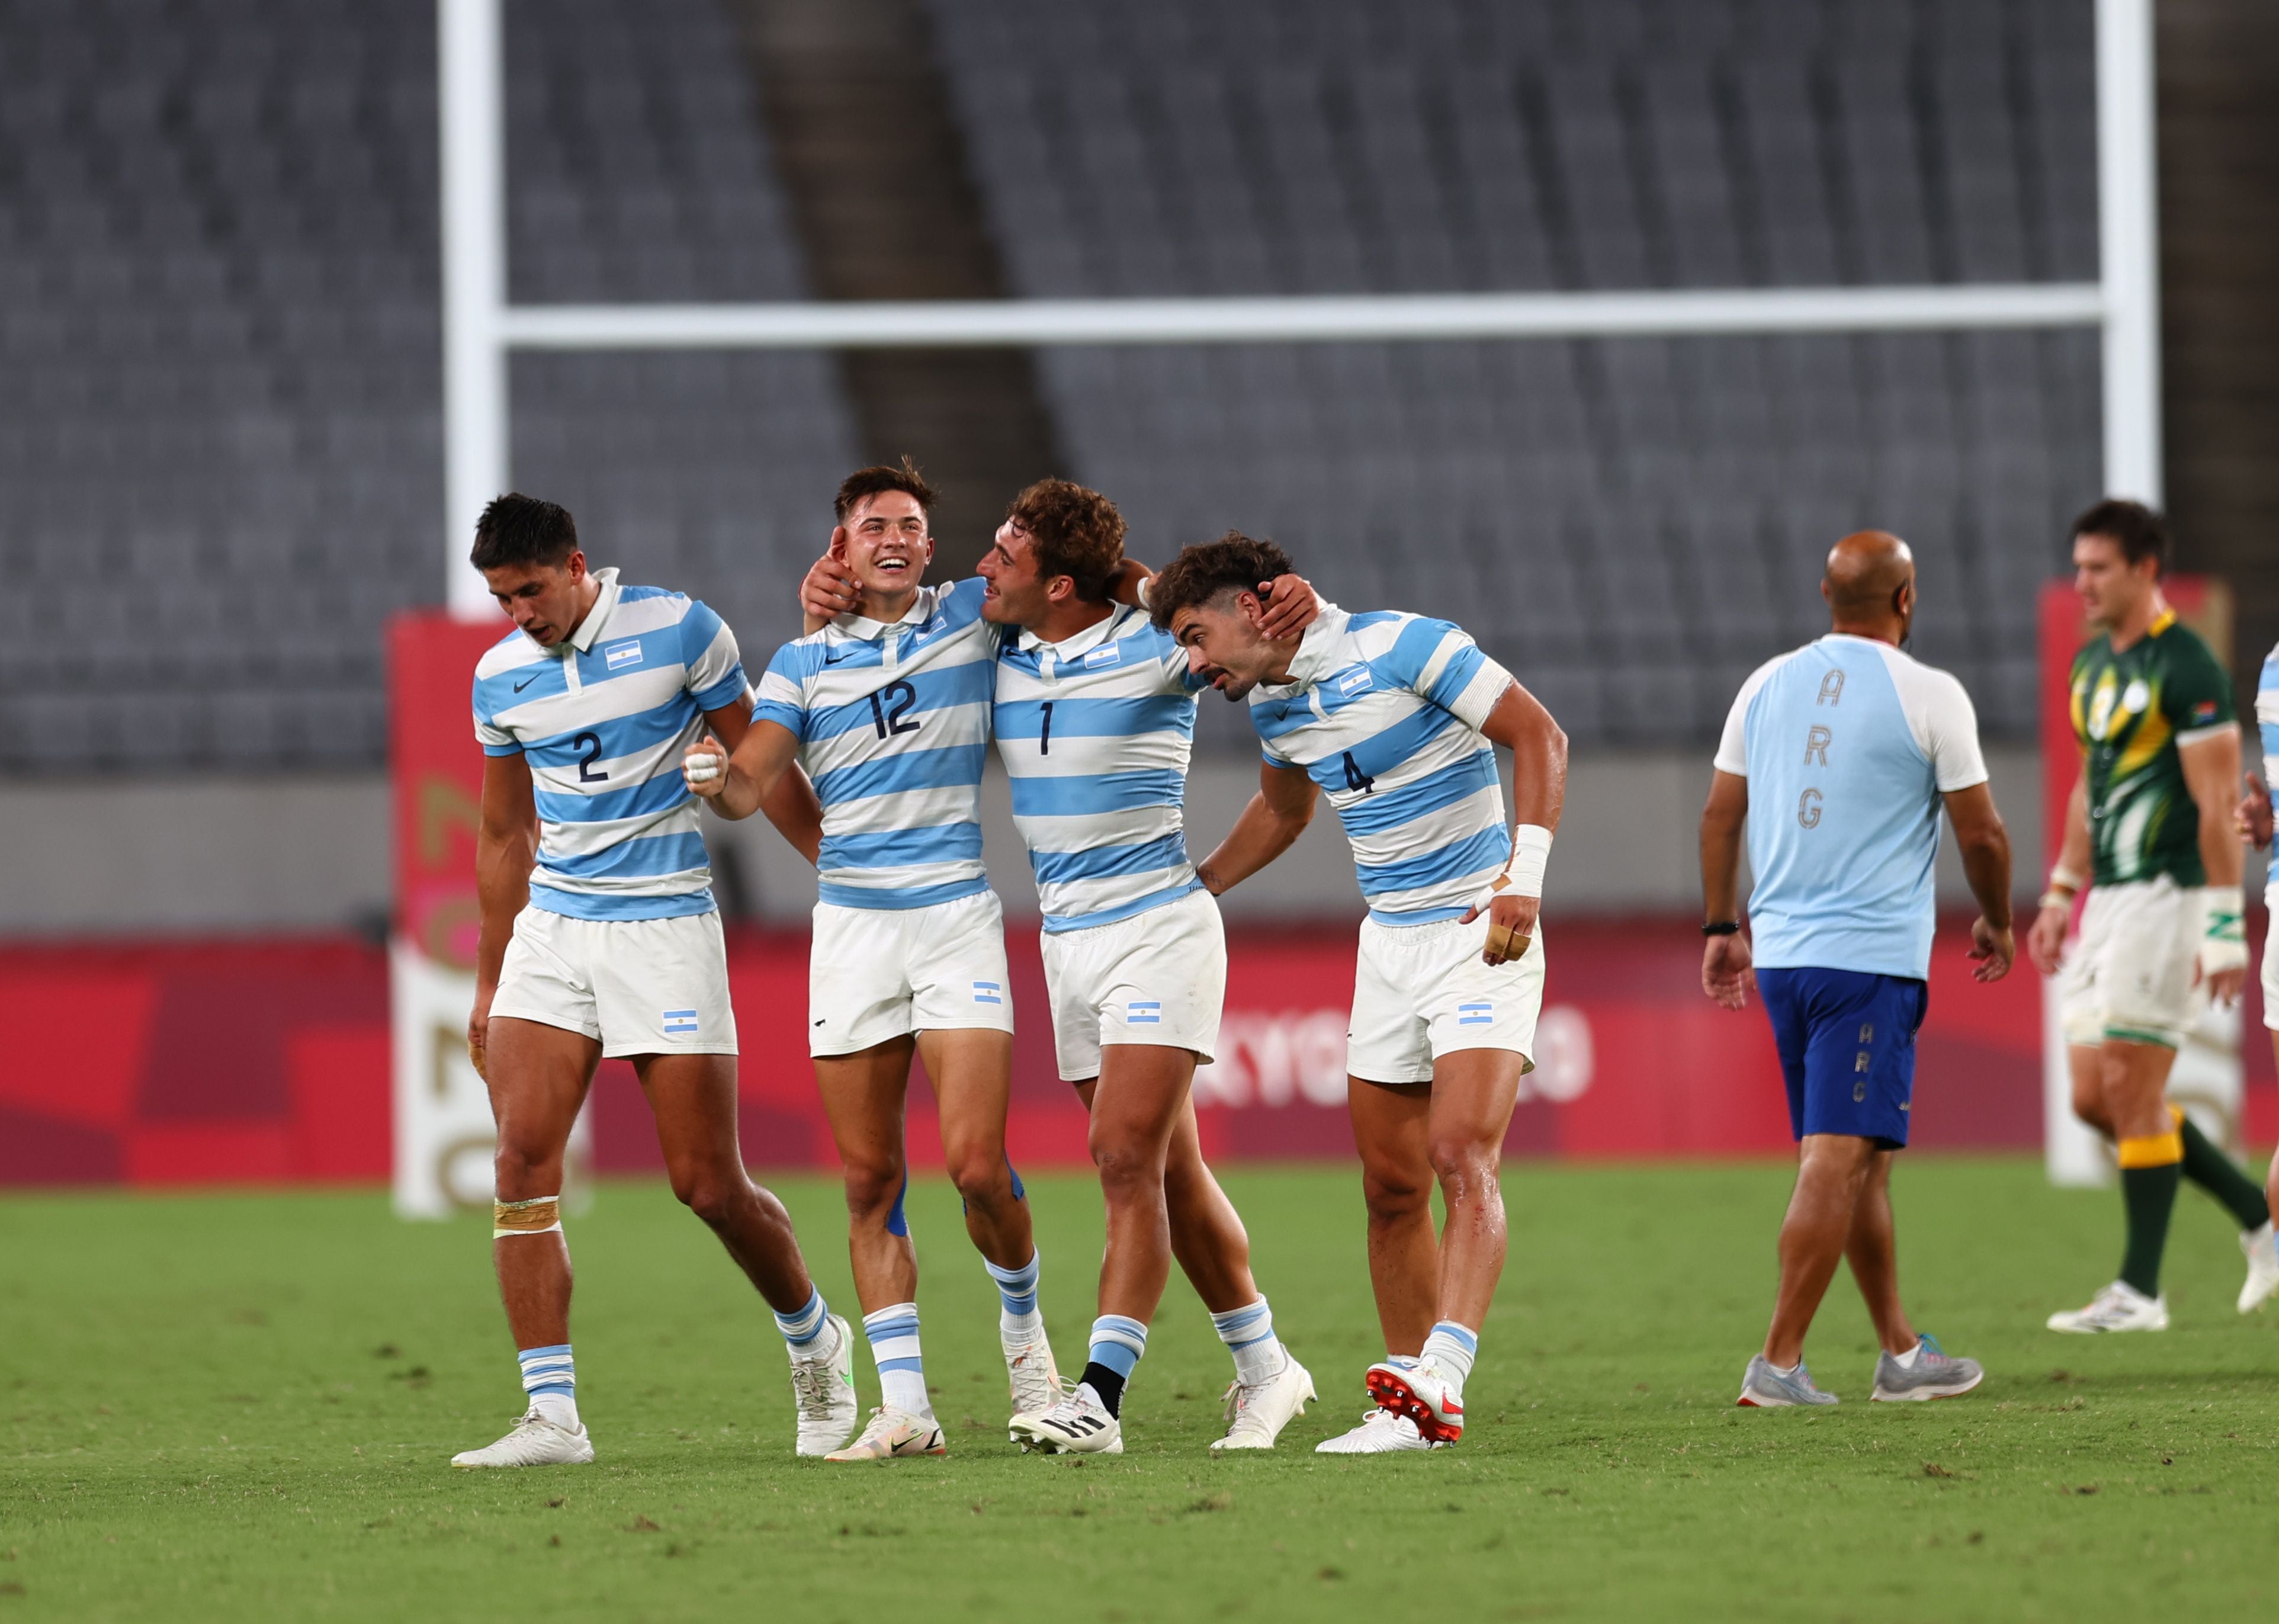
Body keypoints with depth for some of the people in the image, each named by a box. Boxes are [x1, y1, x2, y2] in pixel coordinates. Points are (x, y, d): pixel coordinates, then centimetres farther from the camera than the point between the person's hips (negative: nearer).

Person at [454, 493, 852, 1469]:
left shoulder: (679, 630, -7)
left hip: (665, 924, -4)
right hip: (550, 929, 4)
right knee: (523, 1156, -13)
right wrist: (489, 982, 20)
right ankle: (552, 1415, -12)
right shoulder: (500, 676, 6)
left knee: (708, 1184, -3)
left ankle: (815, 1343, 25)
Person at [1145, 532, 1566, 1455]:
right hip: (1390, 944, 7)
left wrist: (1523, 877, -20)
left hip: (1482, 930, -7)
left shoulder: (1401, 647, -15)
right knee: (1390, 1185, 4)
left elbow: (1539, 736, -13)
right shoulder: (1267, 703, 8)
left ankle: (1438, 1393, -30)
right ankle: (1400, 1386, 11)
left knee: (1462, 1160, -19)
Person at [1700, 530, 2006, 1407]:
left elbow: (1720, 815, 12)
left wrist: (1723, 928, 21)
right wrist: (1996, 924, 15)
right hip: (1873, 957, -6)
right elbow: (1981, 831, -1)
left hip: (1778, 952, 6)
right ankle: (1779, 1362, -14)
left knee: (1859, 1158, 15)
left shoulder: (1768, 684, 9)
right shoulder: (1929, 695, -6)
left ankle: (1901, 1353, 23)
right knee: (1838, 1159, -8)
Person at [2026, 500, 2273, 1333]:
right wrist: (2060, 895, 21)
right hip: (2108, 897, 9)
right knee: (2093, 1098, 7)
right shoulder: (2093, 664, 14)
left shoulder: (2185, 667, -13)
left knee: (2130, 1088, -8)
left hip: (2167, 895, -9)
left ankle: (2139, 1290, -1)